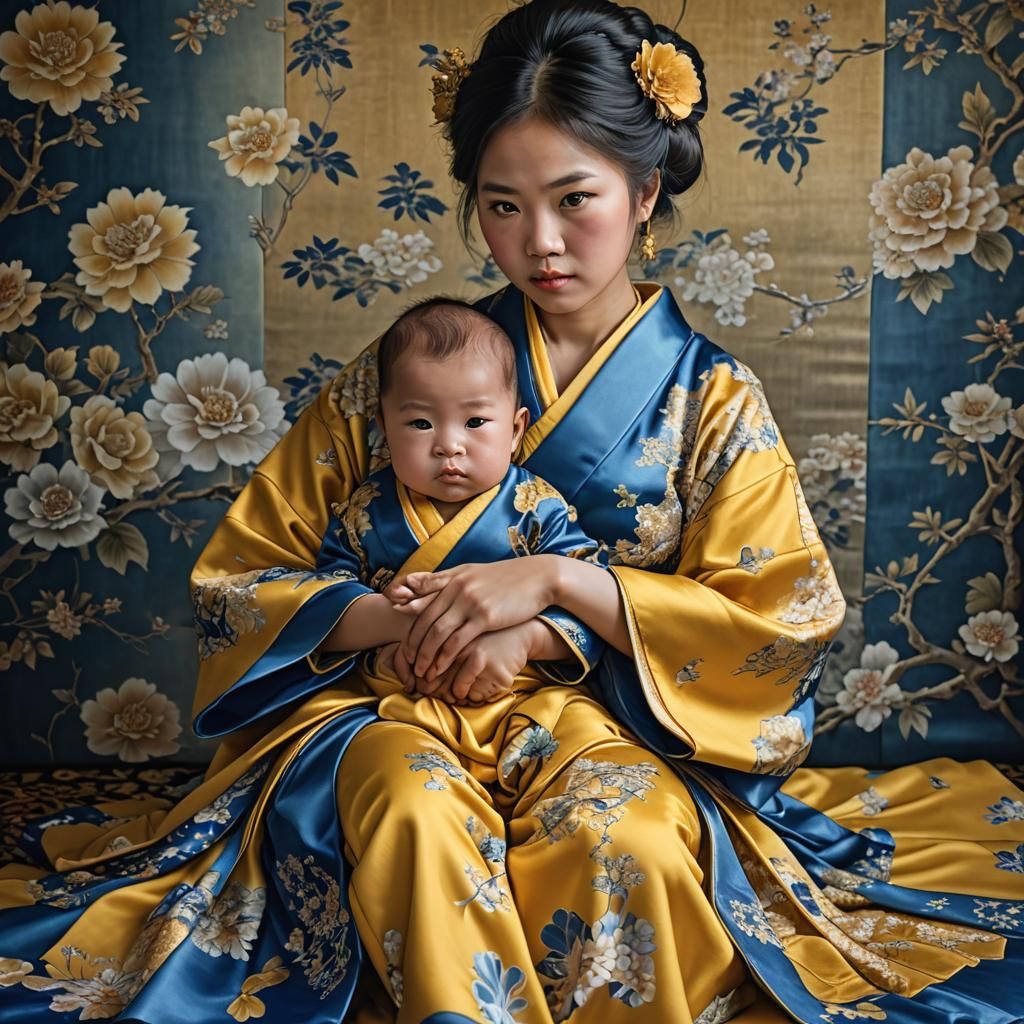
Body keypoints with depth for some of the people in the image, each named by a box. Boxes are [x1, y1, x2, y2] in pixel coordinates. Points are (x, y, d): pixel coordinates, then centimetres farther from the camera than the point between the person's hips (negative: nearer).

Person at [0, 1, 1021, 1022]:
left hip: (618, 726, 0)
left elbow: (781, 622, -6)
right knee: (414, 801, -33)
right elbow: (238, 571, 6)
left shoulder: (712, 401, 2)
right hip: (400, 713, 1)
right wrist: (388, 615, -15)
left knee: (623, 830, -34)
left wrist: (560, 578, -18)